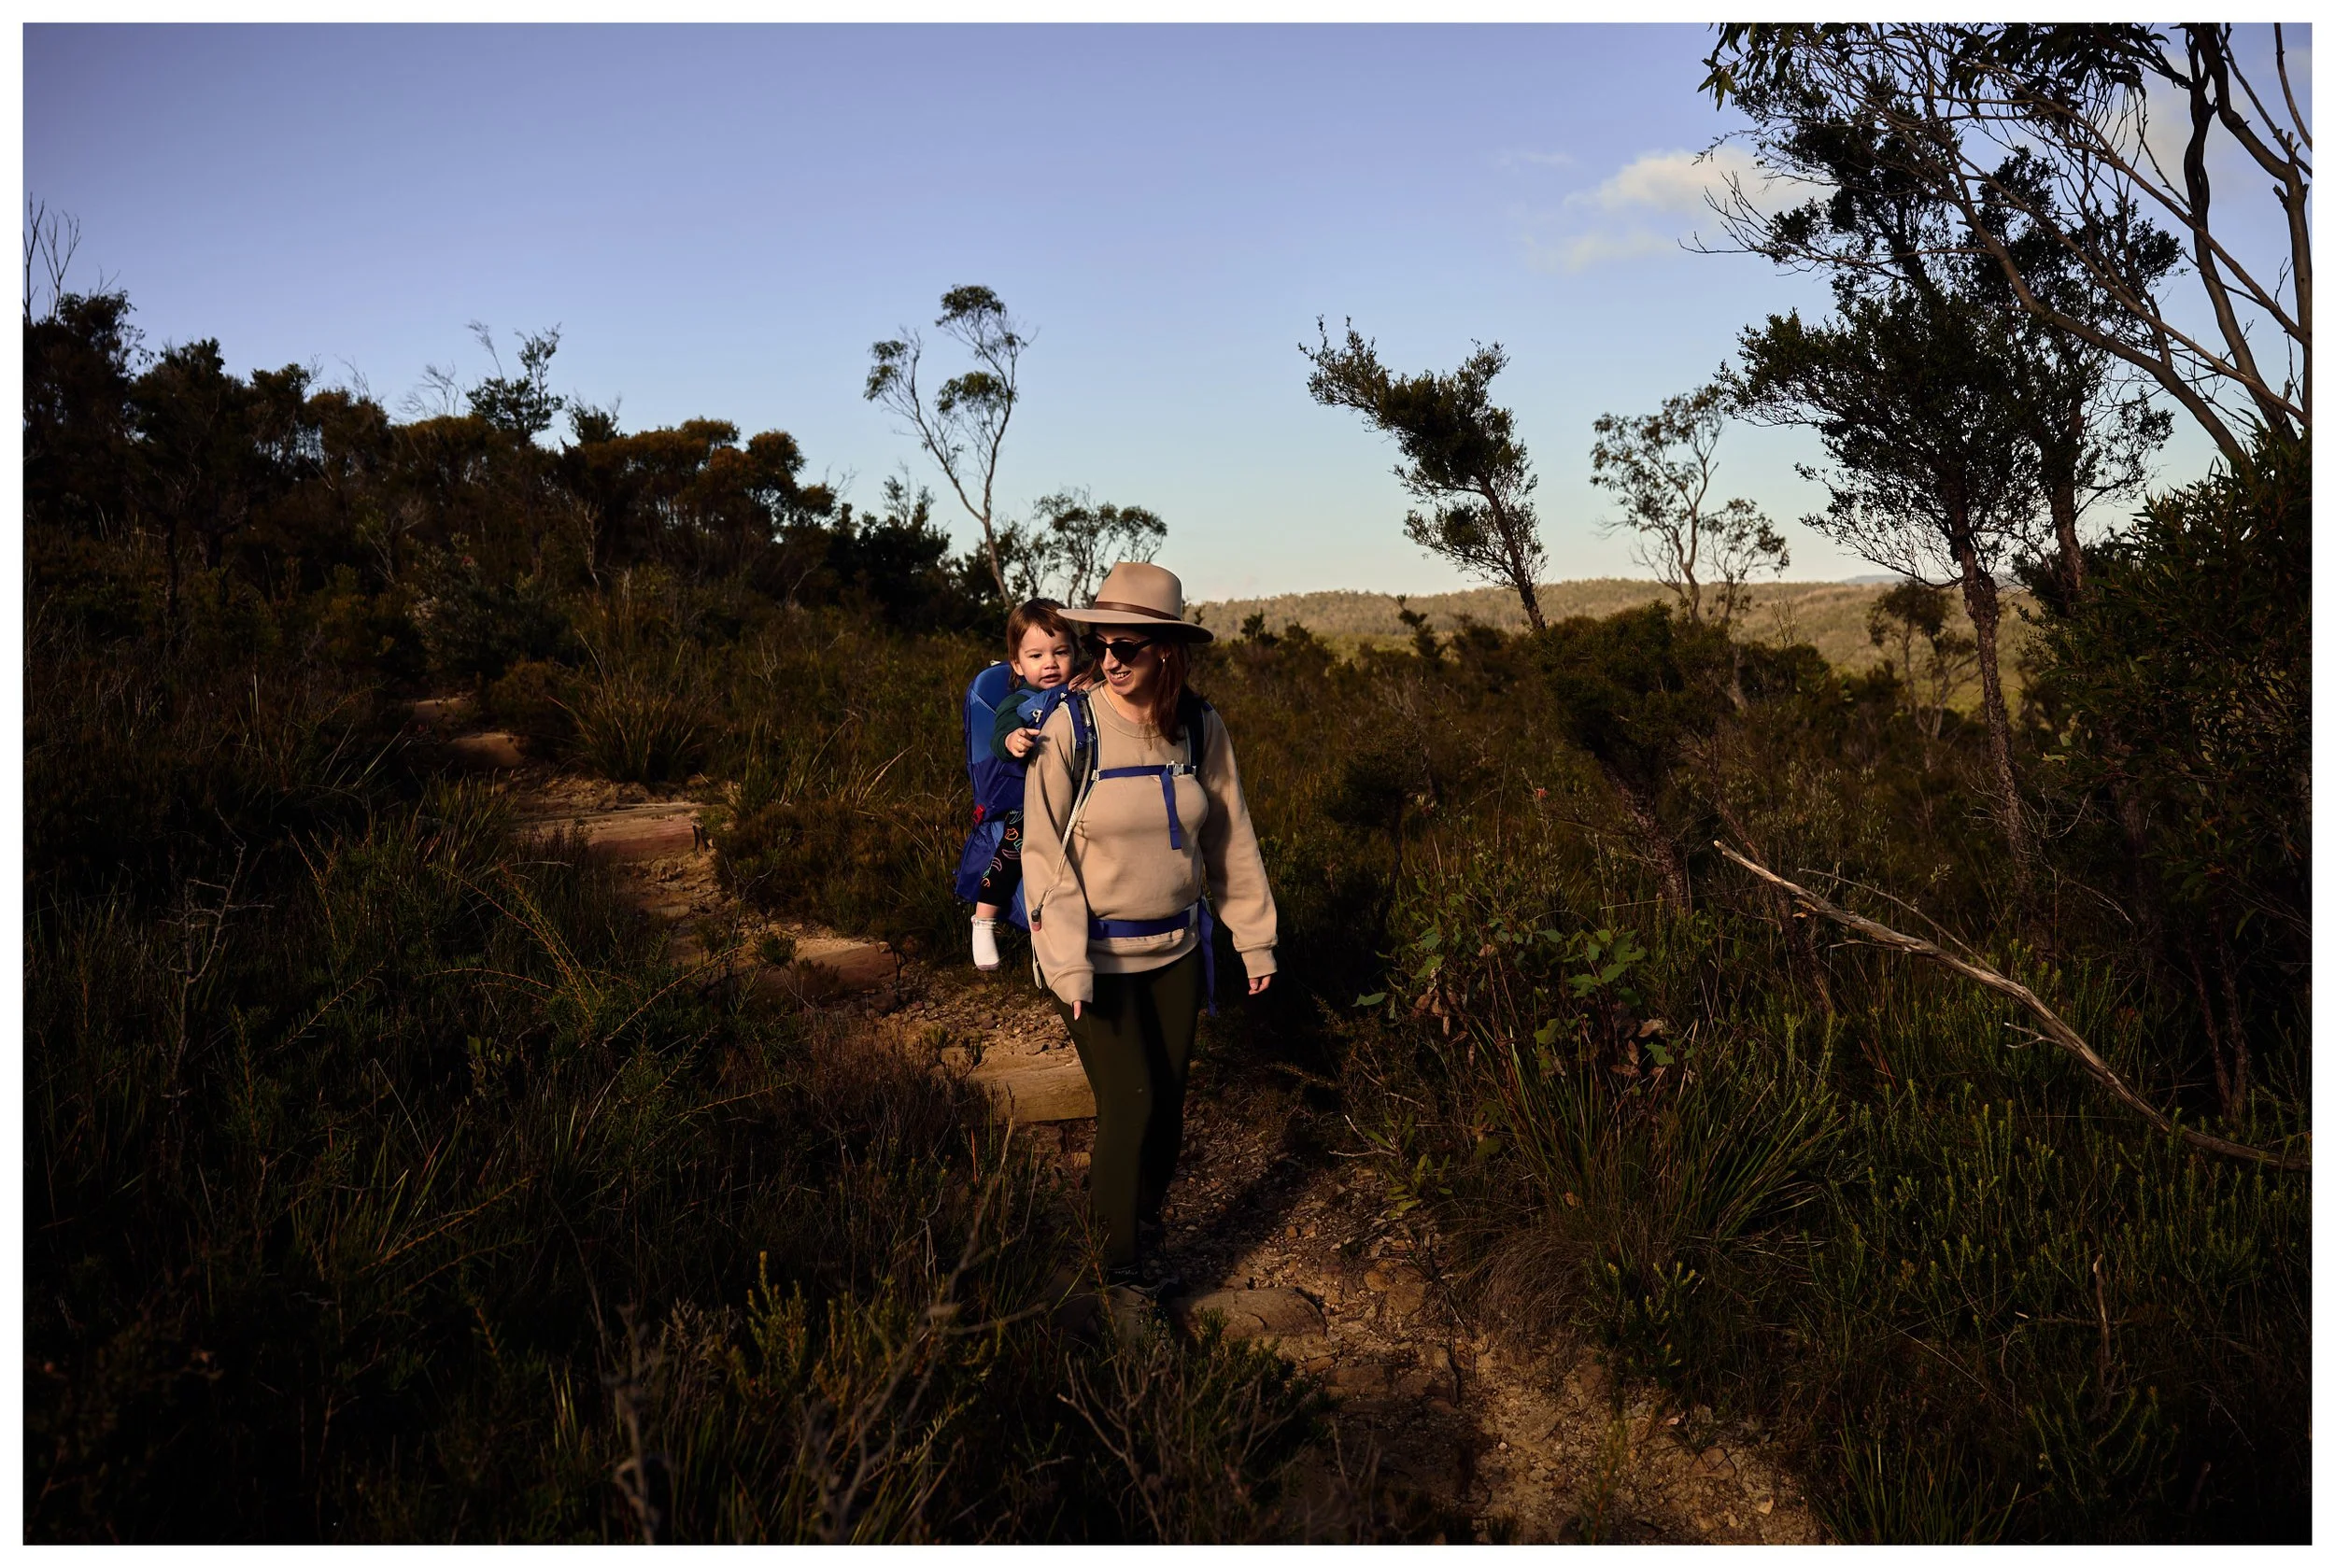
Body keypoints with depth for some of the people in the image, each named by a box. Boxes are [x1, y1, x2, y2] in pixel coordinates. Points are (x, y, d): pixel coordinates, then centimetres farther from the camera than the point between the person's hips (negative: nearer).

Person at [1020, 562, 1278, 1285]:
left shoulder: (1201, 729, -5)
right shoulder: (1070, 729, -15)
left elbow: (1230, 840, 4)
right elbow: (1044, 852, -13)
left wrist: (1255, 938, 6)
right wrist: (1069, 965, -17)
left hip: (1176, 950, 4)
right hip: (1095, 954, -4)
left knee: (1169, 1099, 13)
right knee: (1129, 1100, -3)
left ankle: (1141, 1212, 38)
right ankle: (1121, 1256, 18)